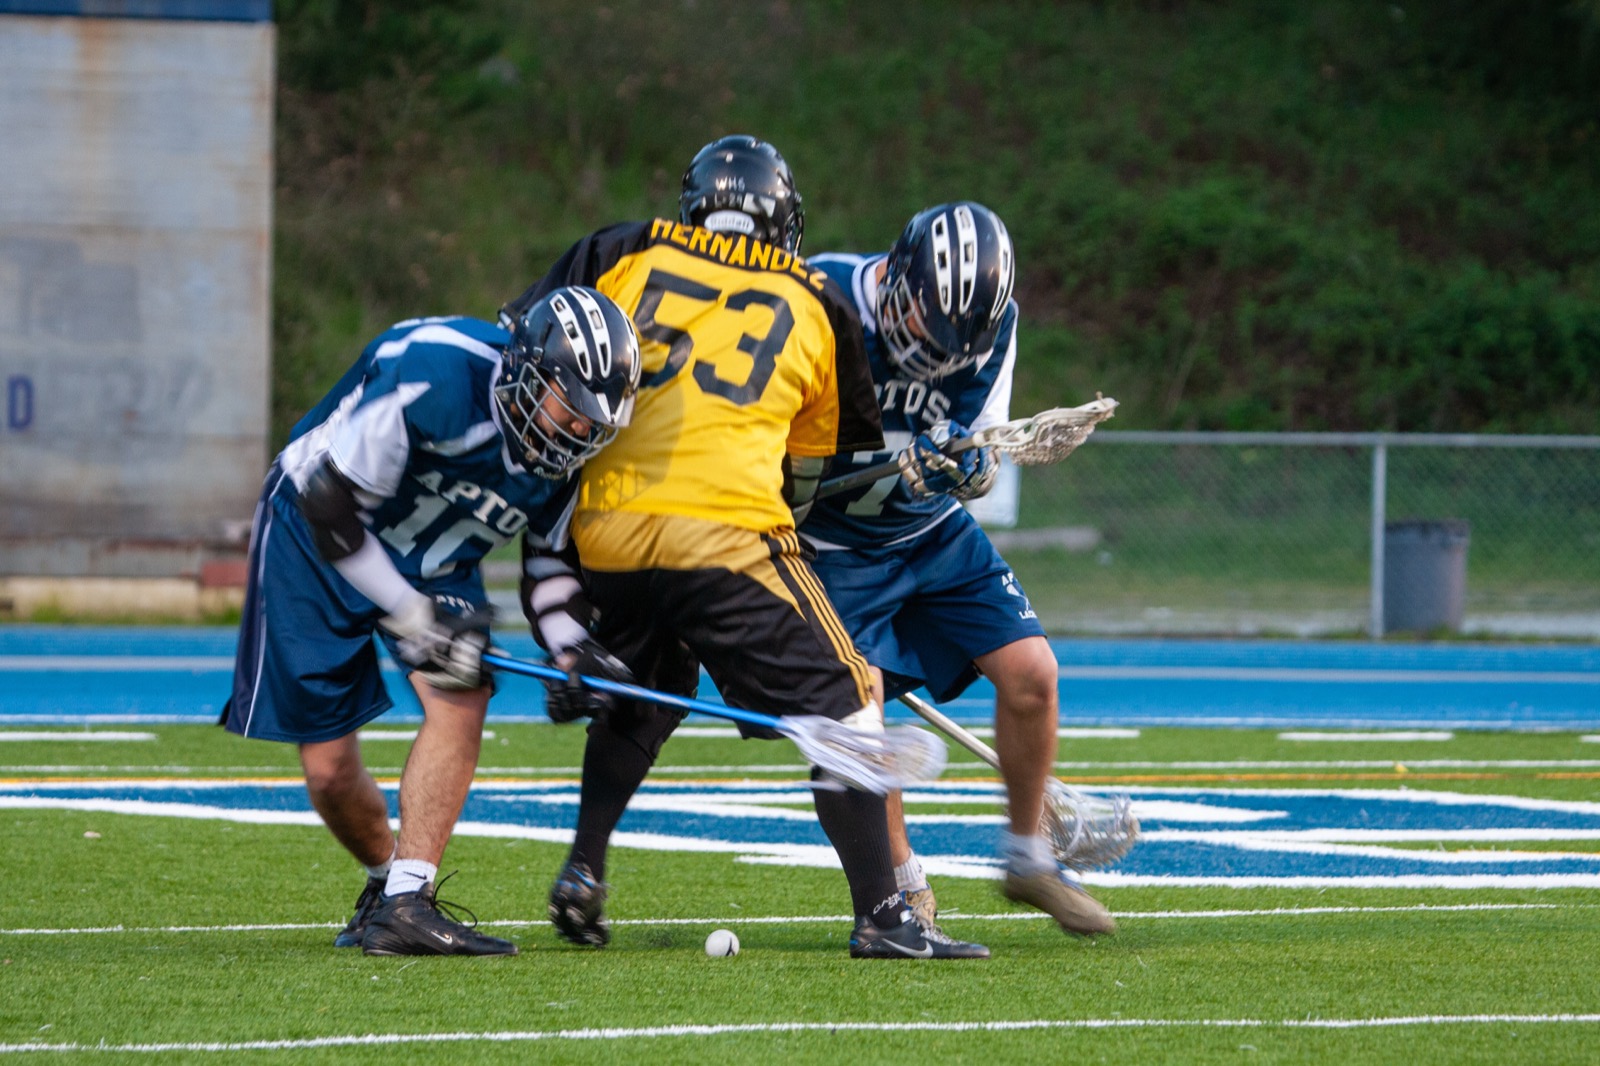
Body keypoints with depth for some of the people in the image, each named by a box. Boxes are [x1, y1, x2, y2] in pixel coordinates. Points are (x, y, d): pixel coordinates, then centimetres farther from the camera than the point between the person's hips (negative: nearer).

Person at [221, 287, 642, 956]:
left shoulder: (563, 450, -13)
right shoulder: (435, 374, -35)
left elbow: (549, 557, 4)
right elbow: (329, 507, -29)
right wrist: (414, 619, -24)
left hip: (434, 560, 5)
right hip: (313, 534, -5)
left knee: (463, 697, -21)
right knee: (330, 770, -4)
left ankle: (405, 905, -18)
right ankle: (385, 879, 25)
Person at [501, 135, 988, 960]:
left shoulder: (623, 255, 16)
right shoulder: (816, 305, 16)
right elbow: (811, 472, 22)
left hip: (603, 530, 3)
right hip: (726, 533, -3)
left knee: (635, 699, 29)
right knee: (837, 706, 5)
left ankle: (583, 872, 22)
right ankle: (880, 916, -3)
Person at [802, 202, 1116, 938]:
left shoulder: (990, 324, -12)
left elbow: (983, 465, -10)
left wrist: (968, 465, -32)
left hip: (936, 532, 4)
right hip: (831, 541, -4)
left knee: (1030, 671, -7)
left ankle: (1028, 859, 14)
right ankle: (906, 890, -1)